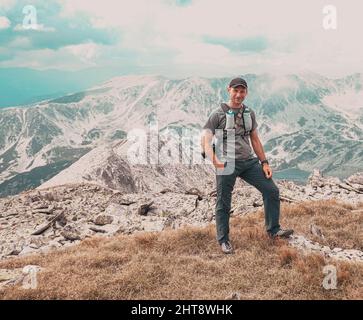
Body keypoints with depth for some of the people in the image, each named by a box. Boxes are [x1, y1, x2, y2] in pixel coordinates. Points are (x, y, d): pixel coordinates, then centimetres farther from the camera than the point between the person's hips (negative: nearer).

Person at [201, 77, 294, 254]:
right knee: (223, 203, 2)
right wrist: (212, 157, -35)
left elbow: (255, 139, 16)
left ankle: (273, 230, 17)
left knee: (272, 191, 2)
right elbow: (205, 139, -16)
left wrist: (264, 162, 9)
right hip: (227, 165, -5)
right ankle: (224, 240, 19)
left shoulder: (249, 113, 10)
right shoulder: (218, 114, -7)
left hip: (249, 161, 5)